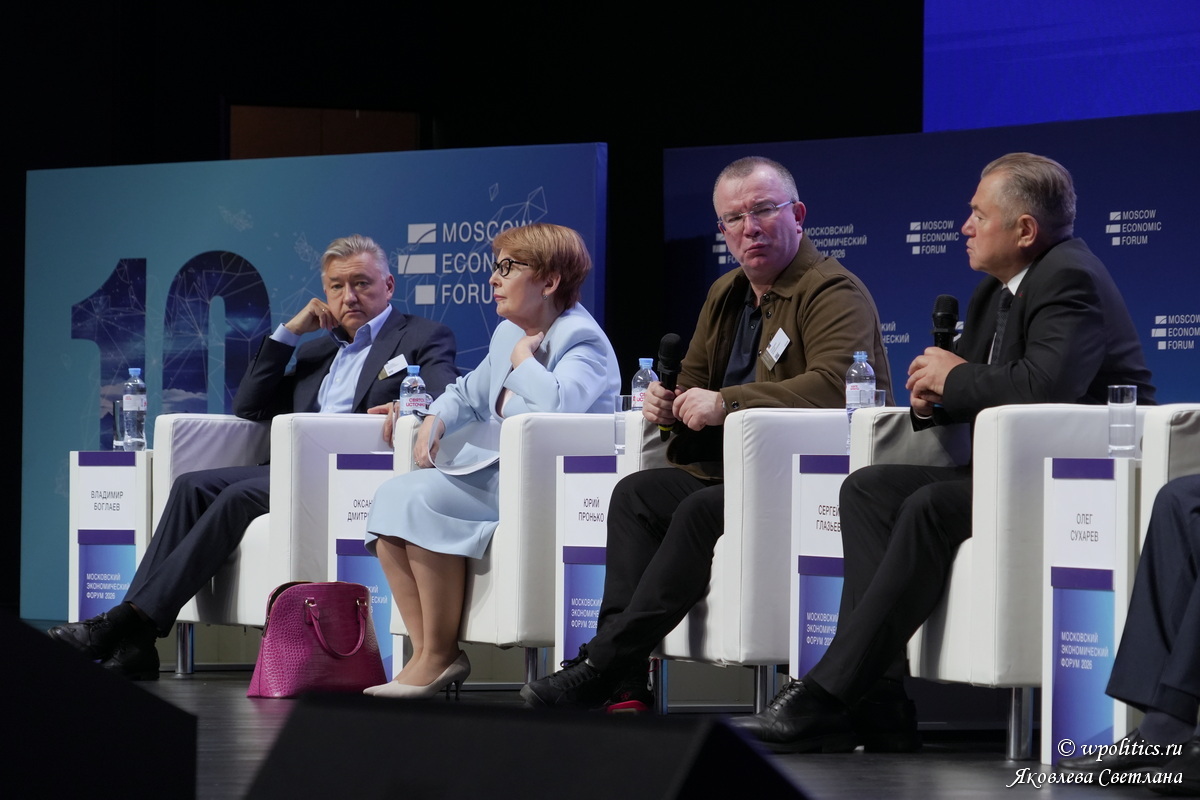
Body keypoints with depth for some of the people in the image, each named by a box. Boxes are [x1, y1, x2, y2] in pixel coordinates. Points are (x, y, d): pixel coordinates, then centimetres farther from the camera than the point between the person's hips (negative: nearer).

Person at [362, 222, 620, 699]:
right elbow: (469, 395, 34)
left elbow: (560, 401, -33)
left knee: (423, 500, -25)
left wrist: (523, 358, -13)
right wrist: (435, 421, 12)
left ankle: (439, 657, -16)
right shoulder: (508, 333, 17)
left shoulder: (581, 339, -10)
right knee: (391, 496, -8)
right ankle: (426, 654, -14)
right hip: (494, 473, 10)